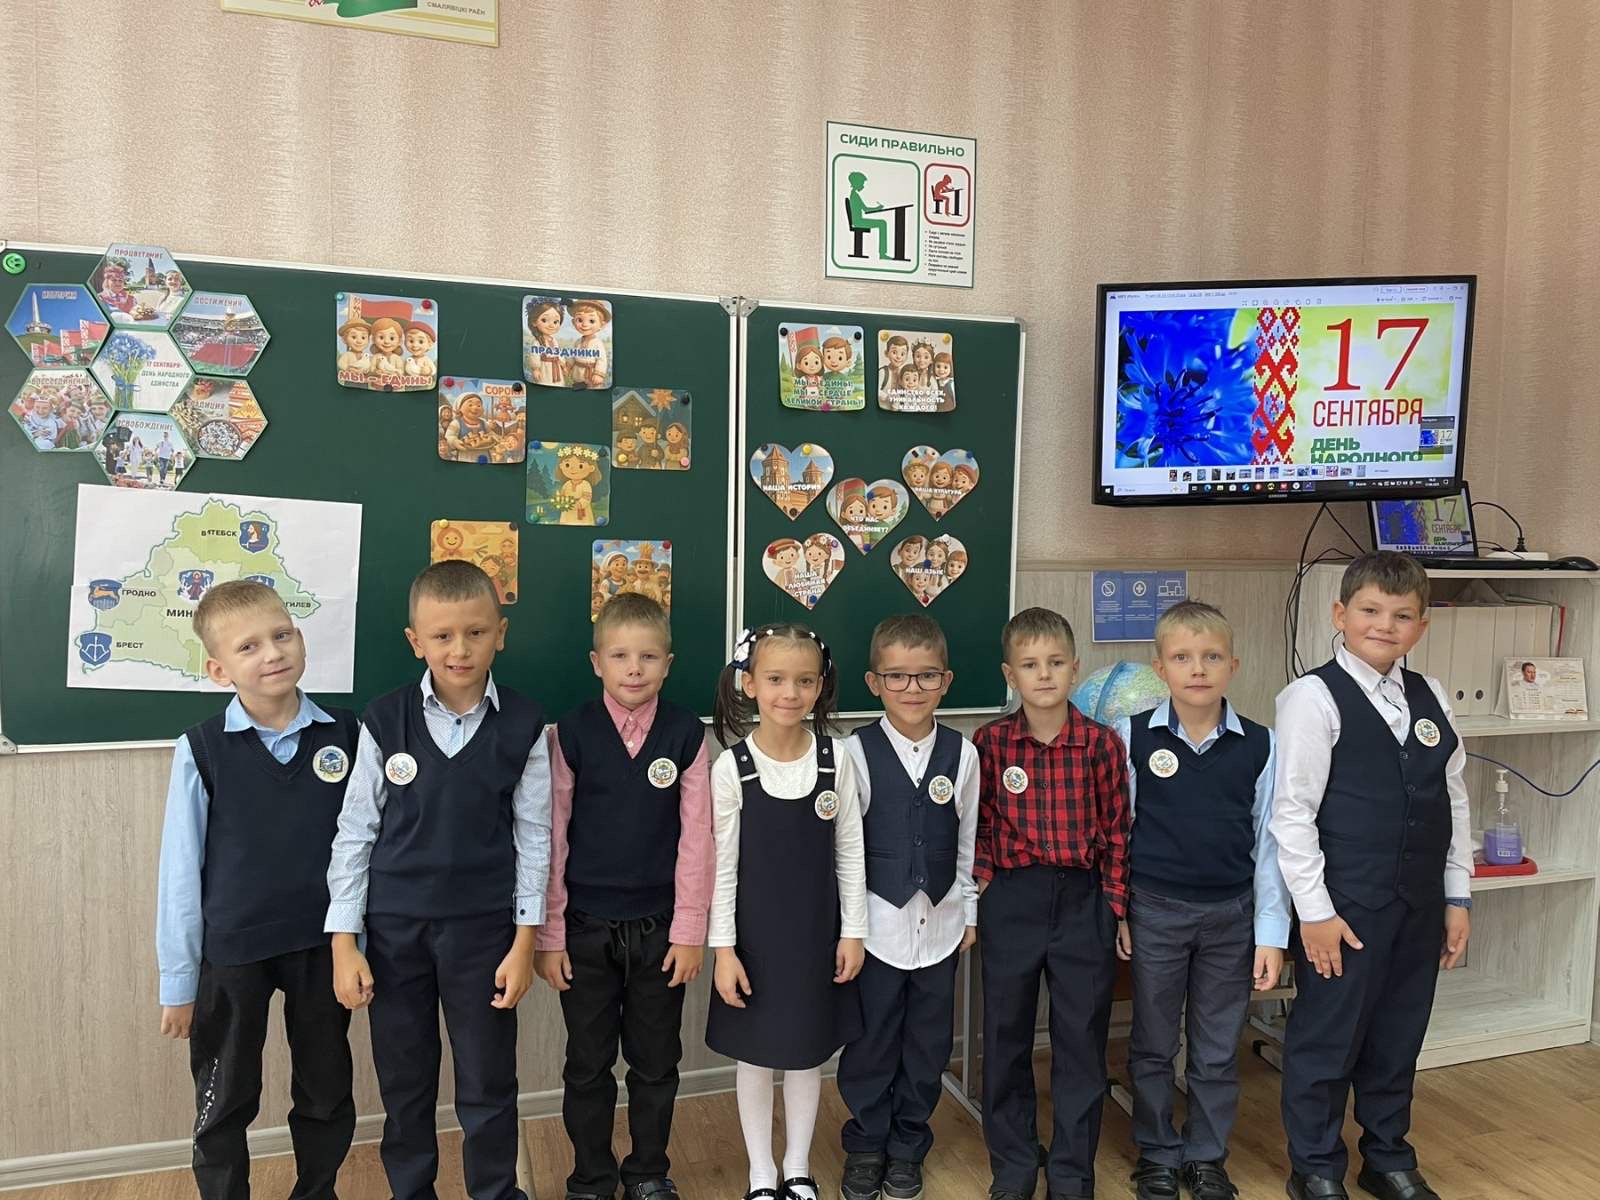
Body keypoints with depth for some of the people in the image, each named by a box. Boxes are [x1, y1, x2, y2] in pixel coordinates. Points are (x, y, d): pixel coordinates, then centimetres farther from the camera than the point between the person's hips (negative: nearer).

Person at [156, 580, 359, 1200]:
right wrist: (178, 980, -1)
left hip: (322, 945, 2)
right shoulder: (201, 750, -10)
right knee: (224, 1107, 16)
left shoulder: (345, 736, -6)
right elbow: (181, 869, -5)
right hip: (230, 951, -2)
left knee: (327, 1097, 18)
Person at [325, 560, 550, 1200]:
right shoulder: (384, 722, -6)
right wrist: (344, 943, -2)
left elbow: (533, 837, -3)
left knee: (488, 1086, 11)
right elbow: (355, 833, -1)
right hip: (393, 929, 1)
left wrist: (524, 942, -4)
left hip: (483, 928, -1)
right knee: (403, 1083, 17)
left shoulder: (523, 728, -7)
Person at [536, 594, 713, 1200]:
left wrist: (690, 929, -4)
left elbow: (695, 836, -4)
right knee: (588, 1064, 13)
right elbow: (552, 838, -4)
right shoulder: (571, 733, -7)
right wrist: (548, 933, -2)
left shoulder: (686, 733, -6)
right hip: (586, 925, 0)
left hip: (660, 926, 1)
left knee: (656, 1062, 15)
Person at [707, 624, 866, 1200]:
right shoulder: (731, 767, -12)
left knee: (808, 1050, 15)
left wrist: (853, 931, 0)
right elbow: (722, 864, -8)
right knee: (755, 1054, 12)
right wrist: (723, 947, -9)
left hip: (817, 930, 2)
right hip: (755, 932, -1)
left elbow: (849, 852, 0)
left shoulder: (835, 758, -7)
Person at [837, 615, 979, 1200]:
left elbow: (970, 840, 6)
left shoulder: (962, 753, -2)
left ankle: (907, 1148, 34)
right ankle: (865, 1147, 31)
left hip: (940, 922, 2)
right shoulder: (856, 752, -9)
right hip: (876, 923, -2)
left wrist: (970, 911, 8)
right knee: (869, 1043, 9)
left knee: (928, 1044, 13)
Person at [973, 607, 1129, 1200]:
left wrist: (1117, 906, 1)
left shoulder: (1101, 743, -5)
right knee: (1006, 1035, 12)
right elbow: (979, 823, 4)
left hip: (1083, 900, 0)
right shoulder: (991, 742, -5)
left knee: (1082, 1039, 9)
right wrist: (982, 883, -4)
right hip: (1011, 901, 0)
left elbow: (1116, 829, 1)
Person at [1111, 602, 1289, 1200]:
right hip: (1155, 910, -1)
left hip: (1231, 913, 1)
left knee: (1218, 1050, 14)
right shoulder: (1132, 736, -8)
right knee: (1153, 1046, 13)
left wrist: (1271, 933, 0)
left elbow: (1269, 842, 0)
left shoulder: (1259, 745, -5)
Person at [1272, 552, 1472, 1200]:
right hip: (1345, 905, -6)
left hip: (1420, 904, 6)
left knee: (1399, 1037, 18)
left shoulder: (1431, 698, 7)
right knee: (1327, 1040, 6)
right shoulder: (1313, 697, -12)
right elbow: (1291, 811, -13)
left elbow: (1454, 801, 13)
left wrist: (1457, 898, 12)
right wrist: (1314, 910, -13)